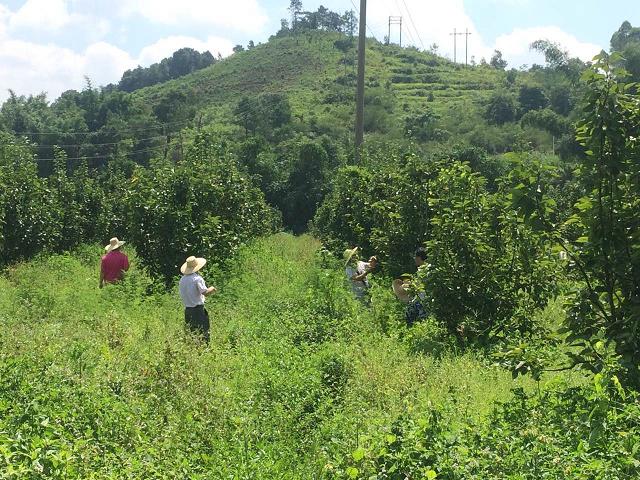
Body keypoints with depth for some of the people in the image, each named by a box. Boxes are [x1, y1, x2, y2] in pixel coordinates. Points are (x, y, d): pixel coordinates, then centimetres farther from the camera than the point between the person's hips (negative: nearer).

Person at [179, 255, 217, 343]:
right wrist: (212, 289, -1)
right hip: (198, 309, -7)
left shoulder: (182, 279, 8)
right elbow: (205, 292, -22)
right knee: (203, 333, -3)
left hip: (187, 310, 7)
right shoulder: (197, 279, -13)